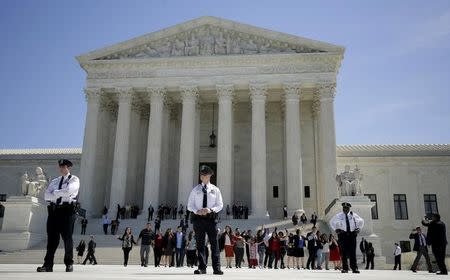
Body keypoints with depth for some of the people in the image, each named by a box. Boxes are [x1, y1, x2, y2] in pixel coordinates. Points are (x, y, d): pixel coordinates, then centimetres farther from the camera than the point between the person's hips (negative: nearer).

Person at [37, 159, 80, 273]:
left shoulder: (74, 179, 3)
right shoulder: (54, 181, 18)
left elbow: (68, 191, -16)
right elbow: (46, 195, 5)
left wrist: (54, 193, -4)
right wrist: (60, 194, -10)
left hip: (67, 211, -4)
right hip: (54, 211, 4)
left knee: (67, 238, 1)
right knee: (52, 238, 2)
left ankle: (69, 264, 10)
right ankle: (48, 265, 5)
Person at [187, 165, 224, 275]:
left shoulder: (215, 190, 7)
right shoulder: (195, 190, 10)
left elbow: (220, 205, 4)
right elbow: (190, 205, 8)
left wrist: (210, 209, -15)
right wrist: (197, 211, -13)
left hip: (211, 217, -1)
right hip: (198, 218, 1)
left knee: (214, 243, -3)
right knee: (200, 243, 2)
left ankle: (216, 268, -1)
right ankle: (202, 268, 7)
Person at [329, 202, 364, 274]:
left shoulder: (353, 215, 5)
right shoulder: (338, 216, 3)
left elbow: (361, 221, 21)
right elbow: (332, 222, 18)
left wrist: (358, 229, 9)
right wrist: (336, 229, 7)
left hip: (352, 234, 1)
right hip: (343, 234, -1)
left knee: (353, 252, -3)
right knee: (344, 252, -2)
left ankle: (354, 268, 1)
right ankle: (345, 268, 4)